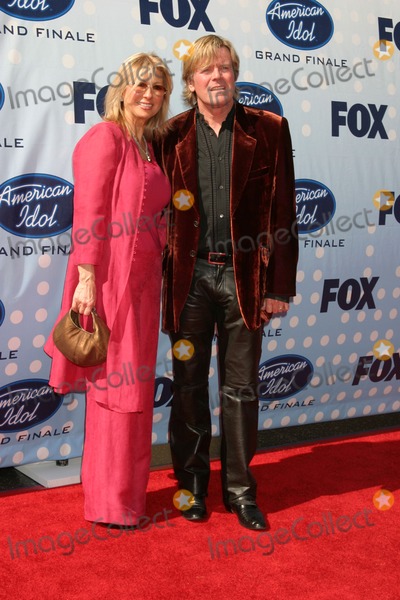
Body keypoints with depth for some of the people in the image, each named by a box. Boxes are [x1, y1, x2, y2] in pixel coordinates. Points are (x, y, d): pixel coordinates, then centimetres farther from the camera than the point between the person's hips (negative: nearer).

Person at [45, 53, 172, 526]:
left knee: (132, 384, 15)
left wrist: (158, 268, 12)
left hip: (141, 279, 8)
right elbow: (88, 215, -15)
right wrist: (87, 278, -20)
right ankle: (111, 503, 13)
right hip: (110, 278, -8)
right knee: (115, 385, -1)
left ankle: (123, 488, 30)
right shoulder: (105, 137, -9)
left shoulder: (147, 145, 16)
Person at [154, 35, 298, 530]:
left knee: (241, 388, 8)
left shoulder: (268, 130, 2)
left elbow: (282, 214, 0)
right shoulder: (171, 135, 4)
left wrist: (279, 285, -4)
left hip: (244, 277, 0)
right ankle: (192, 483, 27)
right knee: (188, 386, 10)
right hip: (189, 277, 1)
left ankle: (239, 489, 23)